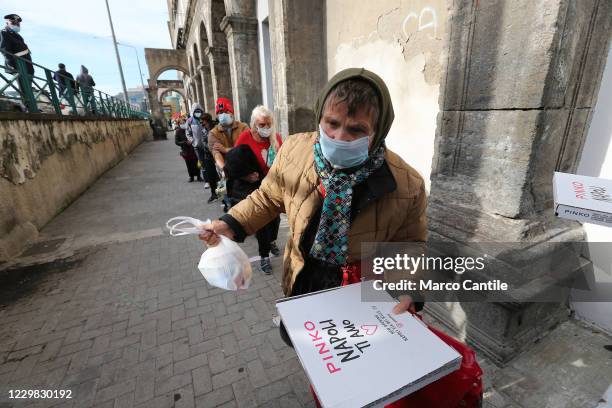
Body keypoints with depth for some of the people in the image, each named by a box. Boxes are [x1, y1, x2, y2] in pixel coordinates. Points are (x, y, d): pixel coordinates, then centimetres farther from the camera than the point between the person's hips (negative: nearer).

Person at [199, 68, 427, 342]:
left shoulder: (407, 185, -26)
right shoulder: (294, 151, -19)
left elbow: (410, 244, -10)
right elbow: (268, 198, -2)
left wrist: (407, 289, -26)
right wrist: (231, 225, -14)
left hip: (364, 298, -2)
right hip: (303, 282, 4)